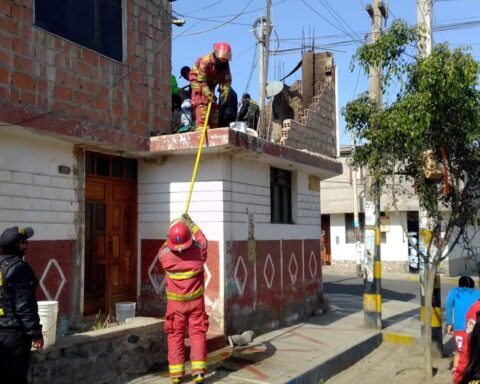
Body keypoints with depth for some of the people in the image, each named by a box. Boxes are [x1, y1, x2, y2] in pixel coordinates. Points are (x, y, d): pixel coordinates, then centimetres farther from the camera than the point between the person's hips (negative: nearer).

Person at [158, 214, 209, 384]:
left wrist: (172, 233, 25)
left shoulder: (165, 255, -15)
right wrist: (191, 224, 24)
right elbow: (202, 239, 13)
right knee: (197, 333, 5)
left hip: (175, 303, 0)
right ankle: (198, 370, -3)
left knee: (175, 335, 9)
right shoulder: (198, 251, -12)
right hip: (196, 301, 0)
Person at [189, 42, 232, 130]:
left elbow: (227, 79, -12)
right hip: (197, 80, -7)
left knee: (213, 104, 3)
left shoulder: (225, 64, -10)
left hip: (210, 84, 7)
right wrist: (207, 93, -40)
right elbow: (201, 80, -31)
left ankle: (213, 128, 6)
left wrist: (225, 89, -33)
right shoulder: (206, 60, -30)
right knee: (201, 103, -21)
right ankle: (201, 126, -29)